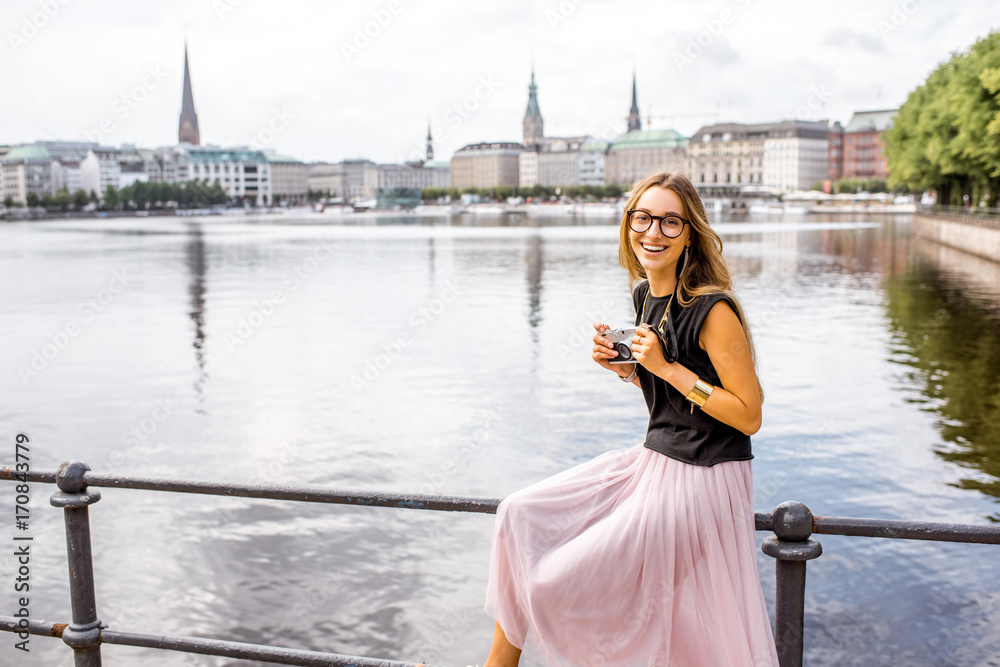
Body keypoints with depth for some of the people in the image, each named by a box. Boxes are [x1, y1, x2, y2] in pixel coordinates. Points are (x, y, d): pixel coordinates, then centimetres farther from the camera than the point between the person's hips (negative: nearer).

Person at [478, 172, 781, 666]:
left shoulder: (713, 311, -20)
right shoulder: (644, 294, 6)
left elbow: (748, 417, -17)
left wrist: (668, 368, -21)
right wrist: (621, 366, -2)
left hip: (700, 478, -8)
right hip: (651, 459, 9)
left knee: (560, 579, -8)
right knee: (522, 516, 5)